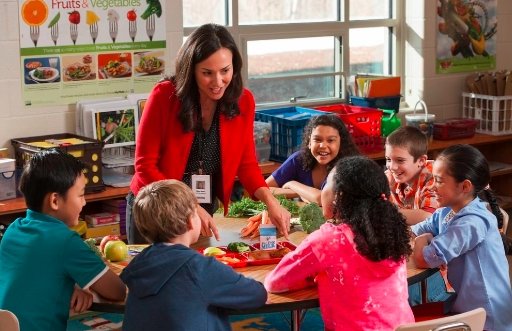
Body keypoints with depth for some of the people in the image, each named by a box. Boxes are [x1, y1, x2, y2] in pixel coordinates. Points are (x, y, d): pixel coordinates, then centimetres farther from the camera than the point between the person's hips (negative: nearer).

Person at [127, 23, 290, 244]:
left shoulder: (243, 101, -8)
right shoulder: (165, 95, -18)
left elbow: (246, 164, 1)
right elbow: (145, 165, -16)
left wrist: (269, 200, -17)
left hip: (206, 212, 3)